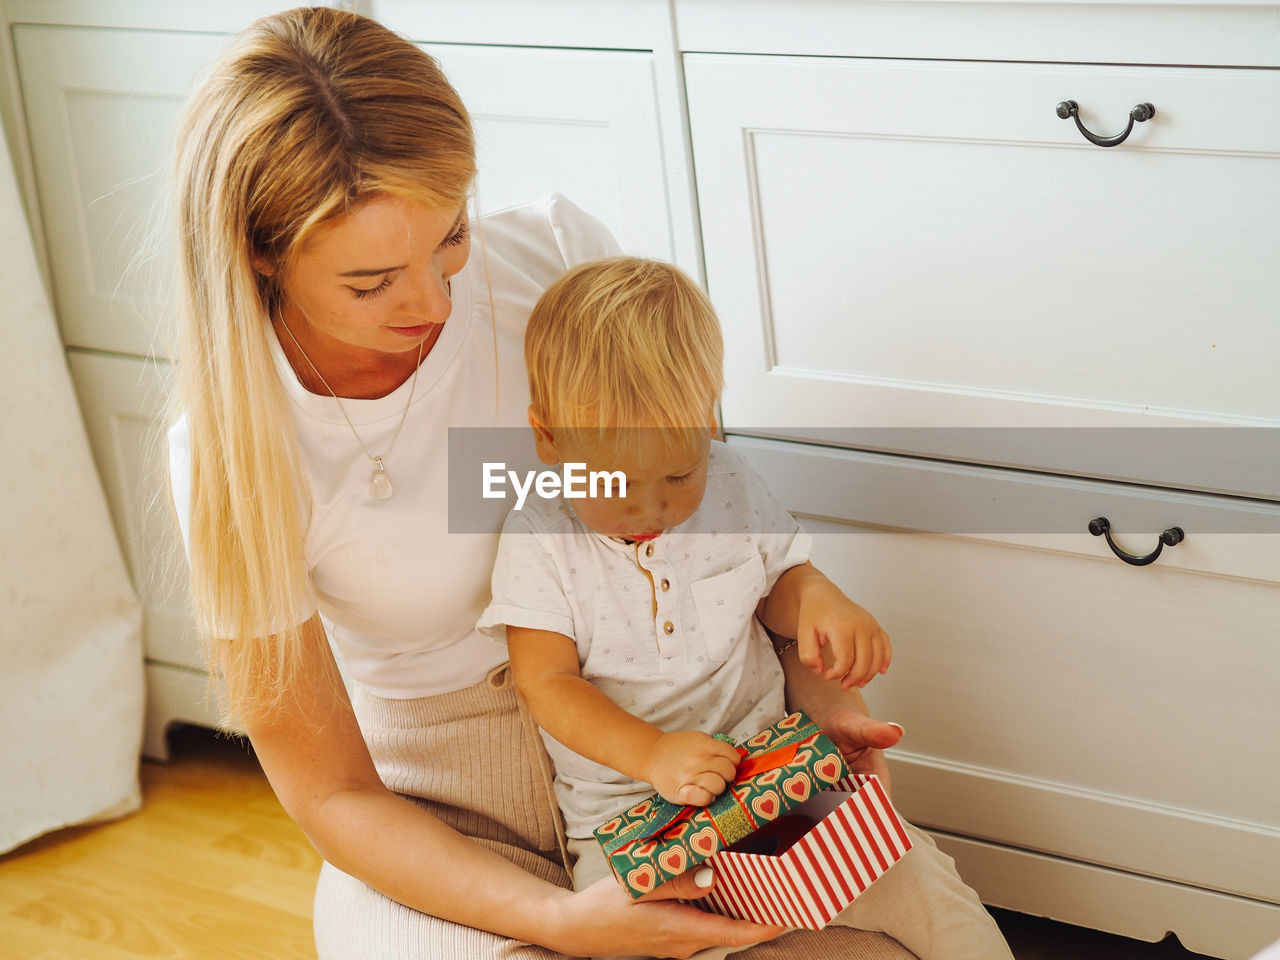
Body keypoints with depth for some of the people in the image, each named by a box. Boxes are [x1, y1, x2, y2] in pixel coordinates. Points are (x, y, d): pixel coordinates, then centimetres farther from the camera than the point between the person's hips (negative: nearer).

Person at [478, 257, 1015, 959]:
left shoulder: (730, 487, -1)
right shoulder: (539, 537, -11)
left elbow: (777, 581, 15)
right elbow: (546, 683, -14)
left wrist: (818, 598, -10)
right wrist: (650, 754, -29)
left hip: (770, 767, 3)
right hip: (623, 814, -3)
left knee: (916, 878, -7)